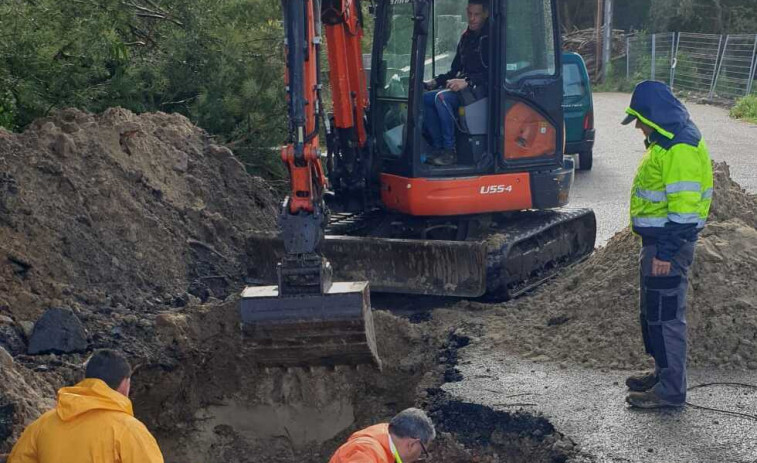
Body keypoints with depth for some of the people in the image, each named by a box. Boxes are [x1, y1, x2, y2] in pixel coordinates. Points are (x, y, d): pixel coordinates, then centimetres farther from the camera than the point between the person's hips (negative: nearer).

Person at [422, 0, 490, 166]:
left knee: (442, 97, -31)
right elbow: (455, 70, 26)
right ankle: (438, 148, -16)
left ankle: (449, 151, -28)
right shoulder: (466, 37, 19)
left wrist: (467, 82, -27)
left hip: (481, 88, -8)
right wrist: (436, 81, 11)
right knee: (425, 98, -13)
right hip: (463, 86, 8)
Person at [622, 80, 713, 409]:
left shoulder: (680, 148, -21)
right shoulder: (664, 141, 13)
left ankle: (671, 391, 2)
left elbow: (684, 207, -25)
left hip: (668, 245, -11)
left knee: (666, 316, -5)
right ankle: (664, 373, 32)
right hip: (658, 241, 11)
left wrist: (666, 253, -24)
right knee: (652, 313, 19)